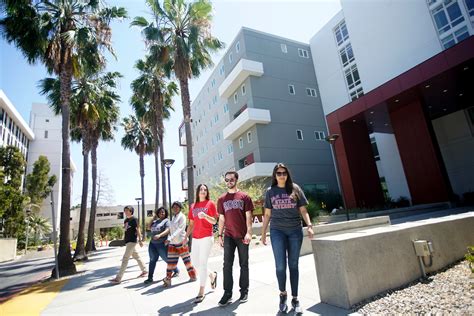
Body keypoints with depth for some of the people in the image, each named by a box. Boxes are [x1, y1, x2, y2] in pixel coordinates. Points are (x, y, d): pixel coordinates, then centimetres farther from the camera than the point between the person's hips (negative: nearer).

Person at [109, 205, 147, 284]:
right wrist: (124, 239, 15)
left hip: (132, 241, -9)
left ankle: (118, 278, -6)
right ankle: (144, 271, 28)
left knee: (125, 258, -9)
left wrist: (140, 240, -13)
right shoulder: (125, 220, 12)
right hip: (127, 241, 9)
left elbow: (138, 229, -11)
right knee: (136, 256, 16)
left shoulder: (134, 219, -10)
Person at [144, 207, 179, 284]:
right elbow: (150, 228, 16)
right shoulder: (155, 221, 15)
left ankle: (176, 271, 24)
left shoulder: (166, 221, -5)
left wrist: (160, 235, -33)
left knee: (167, 259, 5)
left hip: (162, 244, -5)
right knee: (152, 260, 5)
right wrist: (153, 218, 10)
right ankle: (150, 278, 13)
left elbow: (168, 230, -18)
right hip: (152, 243, 6)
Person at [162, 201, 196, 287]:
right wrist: (169, 239, 2)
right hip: (172, 243, 6)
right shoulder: (173, 217, 13)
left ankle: (193, 276, 19)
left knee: (186, 259, 3)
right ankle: (168, 279, 7)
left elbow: (179, 229, -19)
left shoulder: (182, 216, -9)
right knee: (171, 261, 3)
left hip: (181, 241, -6)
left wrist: (170, 238, -27)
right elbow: (171, 230, 16)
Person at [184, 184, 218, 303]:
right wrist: (186, 236, 6)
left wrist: (205, 216, -24)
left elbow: (214, 221, -8)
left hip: (207, 237, -6)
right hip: (195, 238, 6)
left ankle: (201, 292, 9)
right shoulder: (193, 206, 11)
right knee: (195, 262, 11)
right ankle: (212, 275, 35)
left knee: (202, 262, -3)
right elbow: (191, 224, 14)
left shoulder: (210, 204, -3)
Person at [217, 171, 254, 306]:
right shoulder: (222, 199, 8)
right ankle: (227, 293, 9)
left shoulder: (244, 197, 1)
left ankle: (244, 291, 22)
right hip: (228, 236, 2)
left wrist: (248, 232, -11)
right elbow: (221, 218, 10)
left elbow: (248, 216, -2)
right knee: (227, 264, 0)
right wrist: (220, 235, 6)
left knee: (244, 264, 9)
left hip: (242, 236, -1)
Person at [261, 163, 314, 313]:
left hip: (295, 231, 1)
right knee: (280, 266, -4)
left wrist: (309, 225, -8)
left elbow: (303, 210, 5)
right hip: (277, 231, 0)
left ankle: (295, 299, 23)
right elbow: (267, 214, 9)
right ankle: (282, 293, 22)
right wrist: (263, 233, 7)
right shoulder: (270, 192, 5)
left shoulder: (295, 189, 4)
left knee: (293, 265, 8)